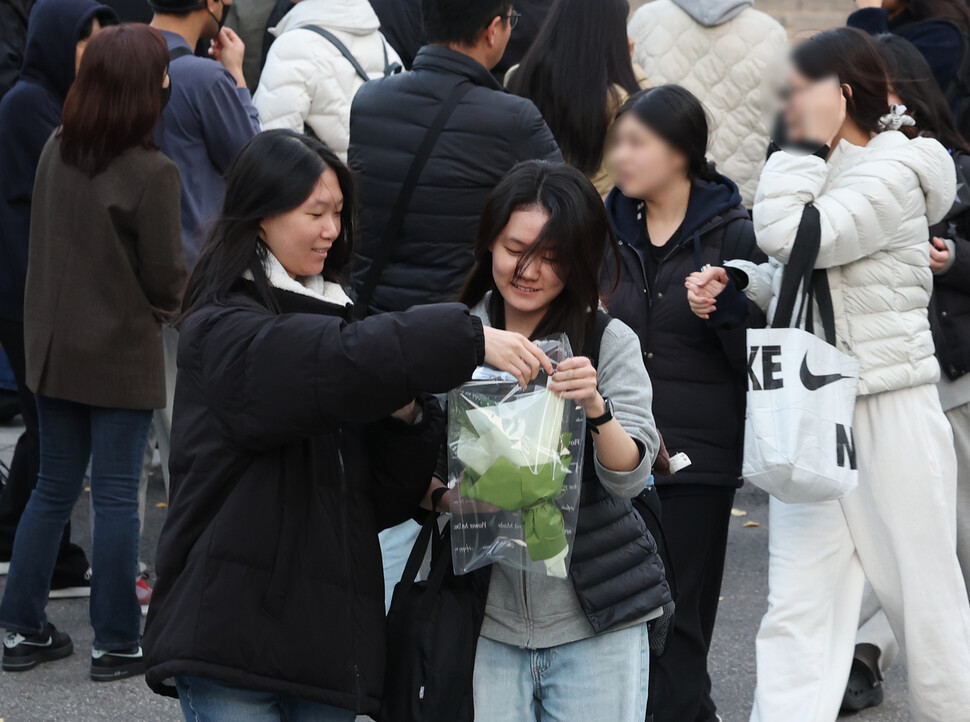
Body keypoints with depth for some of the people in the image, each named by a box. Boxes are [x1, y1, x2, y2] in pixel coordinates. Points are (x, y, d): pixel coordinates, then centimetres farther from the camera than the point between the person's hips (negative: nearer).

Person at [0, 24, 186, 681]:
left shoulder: (55, 155, 0)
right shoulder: (152, 173, -19)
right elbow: (166, 280, -13)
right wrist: (168, 303, 8)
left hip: (56, 350, 6)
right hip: (122, 356, -6)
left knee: (53, 490, 16)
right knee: (117, 498, 4)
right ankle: (116, 644, 11)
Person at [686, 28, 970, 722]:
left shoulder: (892, 175, -13)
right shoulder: (827, 173, 15)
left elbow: (792, 239, -25)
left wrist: (810, 143, -16)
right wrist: (736, 280, 5)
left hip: (890, 414, -8)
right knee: (798, 604, 1)